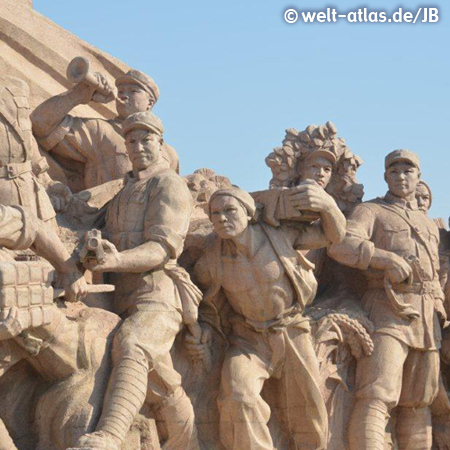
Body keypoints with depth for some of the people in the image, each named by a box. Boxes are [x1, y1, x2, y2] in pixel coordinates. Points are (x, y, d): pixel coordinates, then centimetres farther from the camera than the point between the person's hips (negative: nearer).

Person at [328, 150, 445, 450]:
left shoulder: (430, 225, 26)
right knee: (377, 397, -20)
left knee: (418, 402, 7)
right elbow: (341, 245, -13)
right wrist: (388, 259, -22)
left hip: (427, 319, 6)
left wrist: (439, 319, 17)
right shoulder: (370, 211, 7)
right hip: (387, 312, -6)